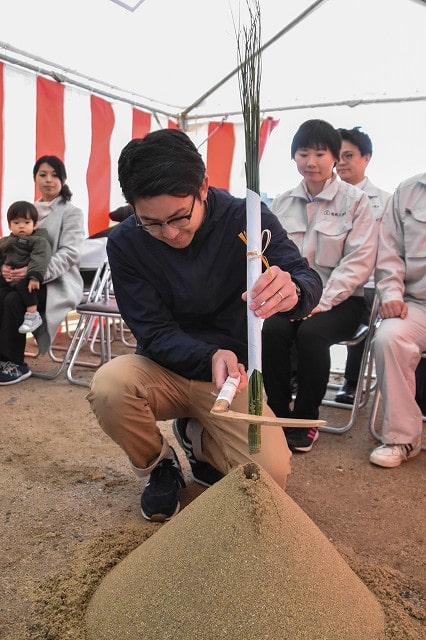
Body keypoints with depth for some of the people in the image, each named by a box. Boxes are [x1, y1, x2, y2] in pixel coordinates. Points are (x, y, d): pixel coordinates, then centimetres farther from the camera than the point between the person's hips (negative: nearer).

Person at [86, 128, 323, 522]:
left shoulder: (246, 218, -15)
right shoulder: (125, 242, -14)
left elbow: (308, 279, -21)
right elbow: (154, 332, -15)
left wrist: (293, 290, -47)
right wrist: (209, 357, -36)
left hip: (232, 372, 0)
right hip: (164, 369, 1)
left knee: (270, 475, -20)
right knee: (108, 387, -32)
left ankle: (198, 440, 14)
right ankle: (159, 466, 1)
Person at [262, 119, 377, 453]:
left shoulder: (356, 200, -1)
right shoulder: (282, 202, 10)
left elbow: (359, 261, -8)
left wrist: (322, 301, -18)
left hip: (340, 298, -2)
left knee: (311, 332, -32)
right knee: (272, 330, -28)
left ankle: (305, 419, -10)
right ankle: (279, 414, -8)